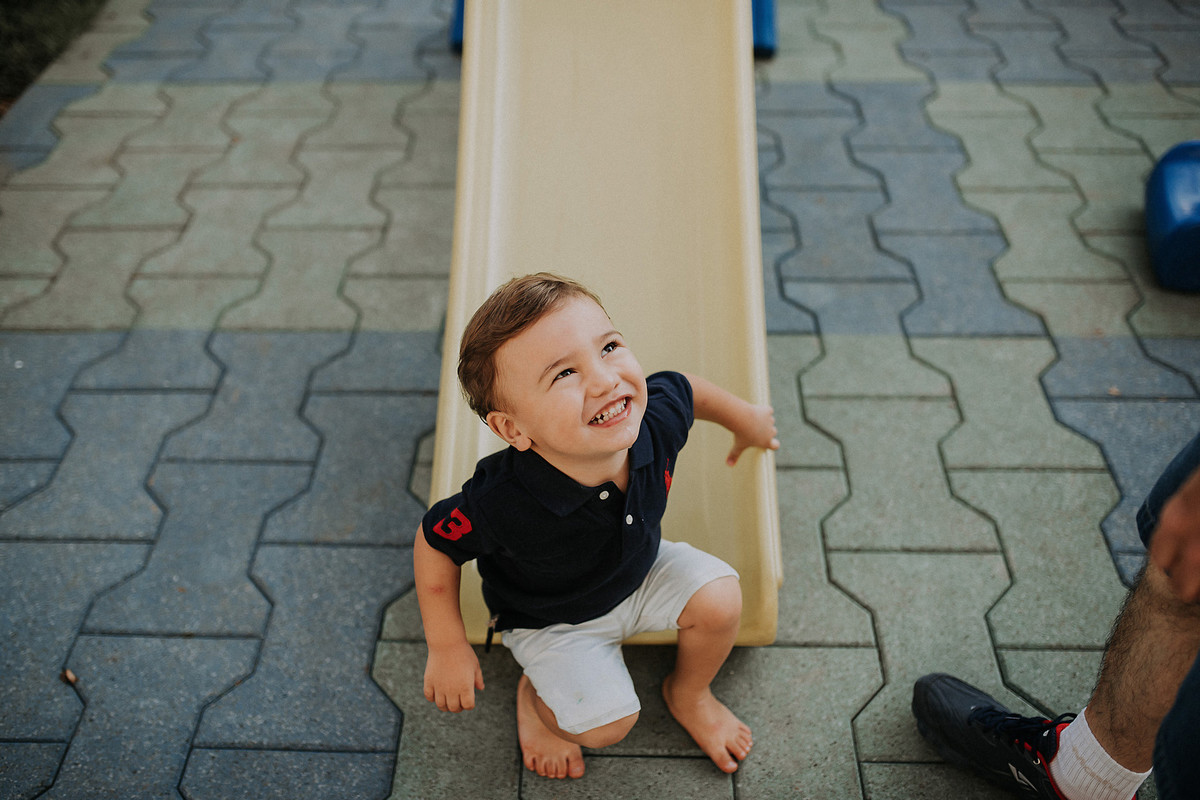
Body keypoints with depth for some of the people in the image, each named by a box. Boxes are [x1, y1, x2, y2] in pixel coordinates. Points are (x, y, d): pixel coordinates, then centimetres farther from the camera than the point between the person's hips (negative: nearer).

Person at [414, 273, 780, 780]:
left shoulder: (656, 415, -32)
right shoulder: (502, 503, -43)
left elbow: (689, 390, -6)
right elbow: (435, 543, -23)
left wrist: (746, 421, 14)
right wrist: (447, 649, -15)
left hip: (638, 568, 4)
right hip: (552, 620, -4)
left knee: (719, 600, -12)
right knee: (606, 723, -12)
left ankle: (689, 694, 21)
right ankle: (534, 698, 23)